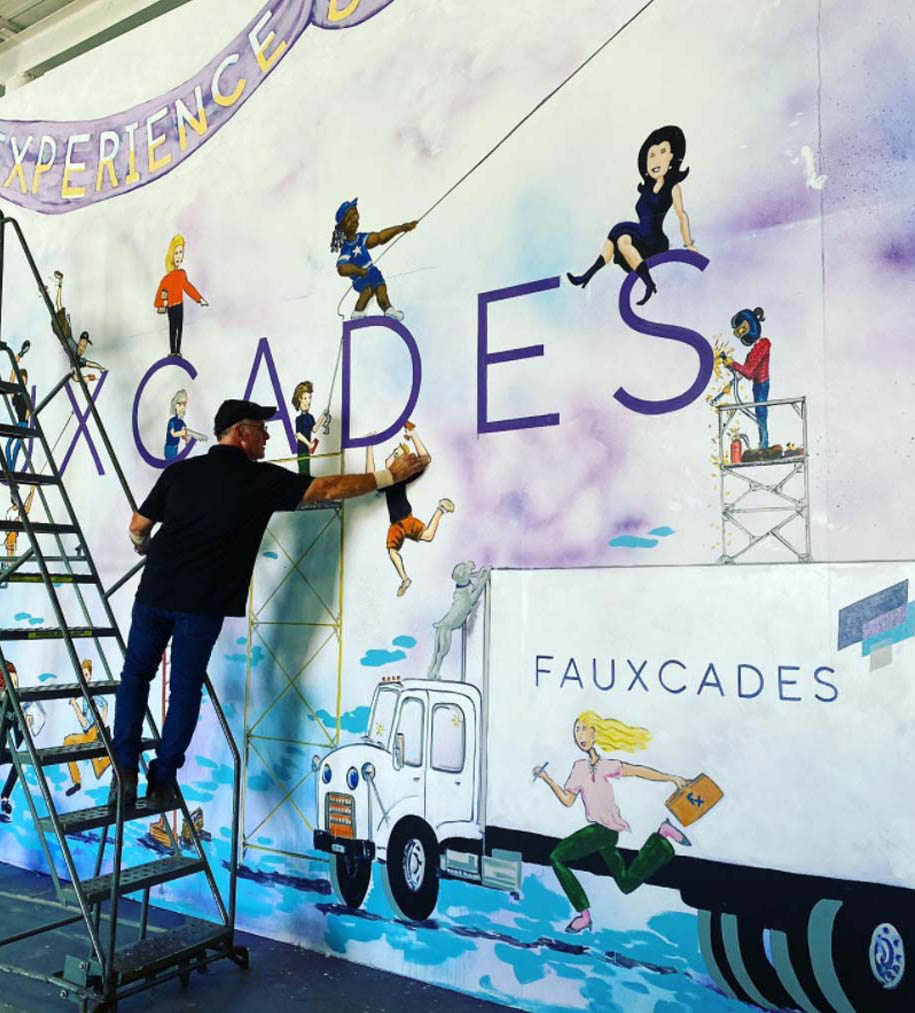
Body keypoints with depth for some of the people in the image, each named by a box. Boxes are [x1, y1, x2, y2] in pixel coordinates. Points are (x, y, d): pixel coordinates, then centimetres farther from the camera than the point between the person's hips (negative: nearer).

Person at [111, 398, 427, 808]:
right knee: (186, 688, 10)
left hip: (155, 590, 3)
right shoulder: (260, 480, -5)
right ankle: (163, 779, 14)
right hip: (202, 603, -3)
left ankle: (126, 769, 14)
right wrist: (389, 476, 3)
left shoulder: (179, 471, 5)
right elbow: (328, 488, -5)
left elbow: (138, 527, 9)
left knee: (136, 675, 17)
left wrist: (147, 550, 33)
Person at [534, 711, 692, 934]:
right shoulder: (579, 767, 11)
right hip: (603, 831, 8)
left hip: (604, 829, -8)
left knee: (557, 857, -11)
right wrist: (547, 779, 8)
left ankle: (583, 914, -3)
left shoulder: (605, 766, -10)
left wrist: (671, 778, -10)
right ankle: (663, 836, 22)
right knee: (627, 884, 17)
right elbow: (567, 800, 14)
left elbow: (638, 771, -8)